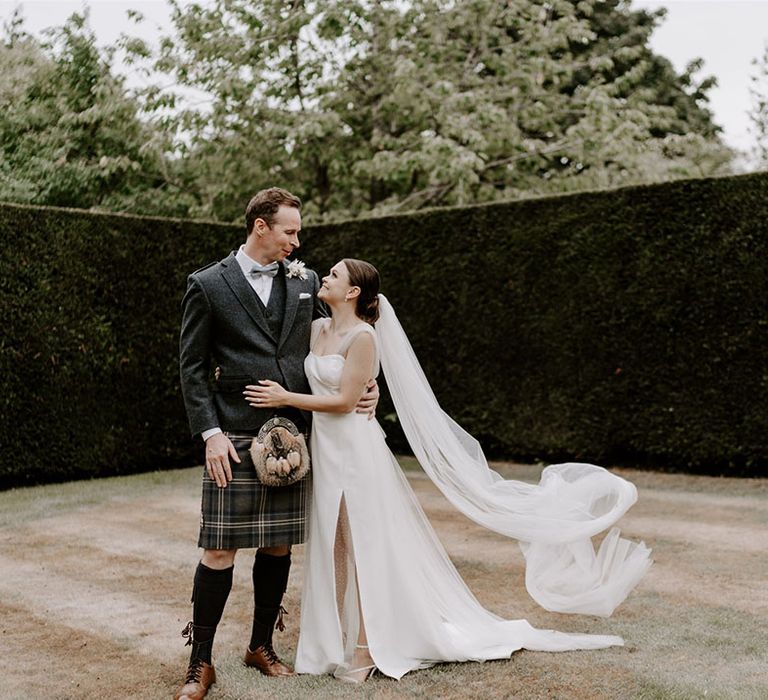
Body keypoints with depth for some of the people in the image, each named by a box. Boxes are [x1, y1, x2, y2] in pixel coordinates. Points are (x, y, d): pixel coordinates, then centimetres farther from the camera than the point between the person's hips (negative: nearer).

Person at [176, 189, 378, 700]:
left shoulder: (305, 282, 10)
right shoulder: (208, 285, 0)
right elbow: (193, 366, -1)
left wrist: (367, 386, 4)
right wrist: (211, 432, -10)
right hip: (235, 441, -4)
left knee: (279, 545, 10)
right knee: (220, 549, -2)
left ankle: (262, 646, 27)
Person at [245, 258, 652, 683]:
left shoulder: (363, 337, -15)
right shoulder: (317, 328, 8)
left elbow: (343, 400, -18)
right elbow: (303, 376, 19)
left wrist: (286, 398, -19)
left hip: (353, 448, -8)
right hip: (322, 445, 8)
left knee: (362, 546, 1)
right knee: (331, 544, 14)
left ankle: (365, 647, 10)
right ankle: (334, 636, 26)